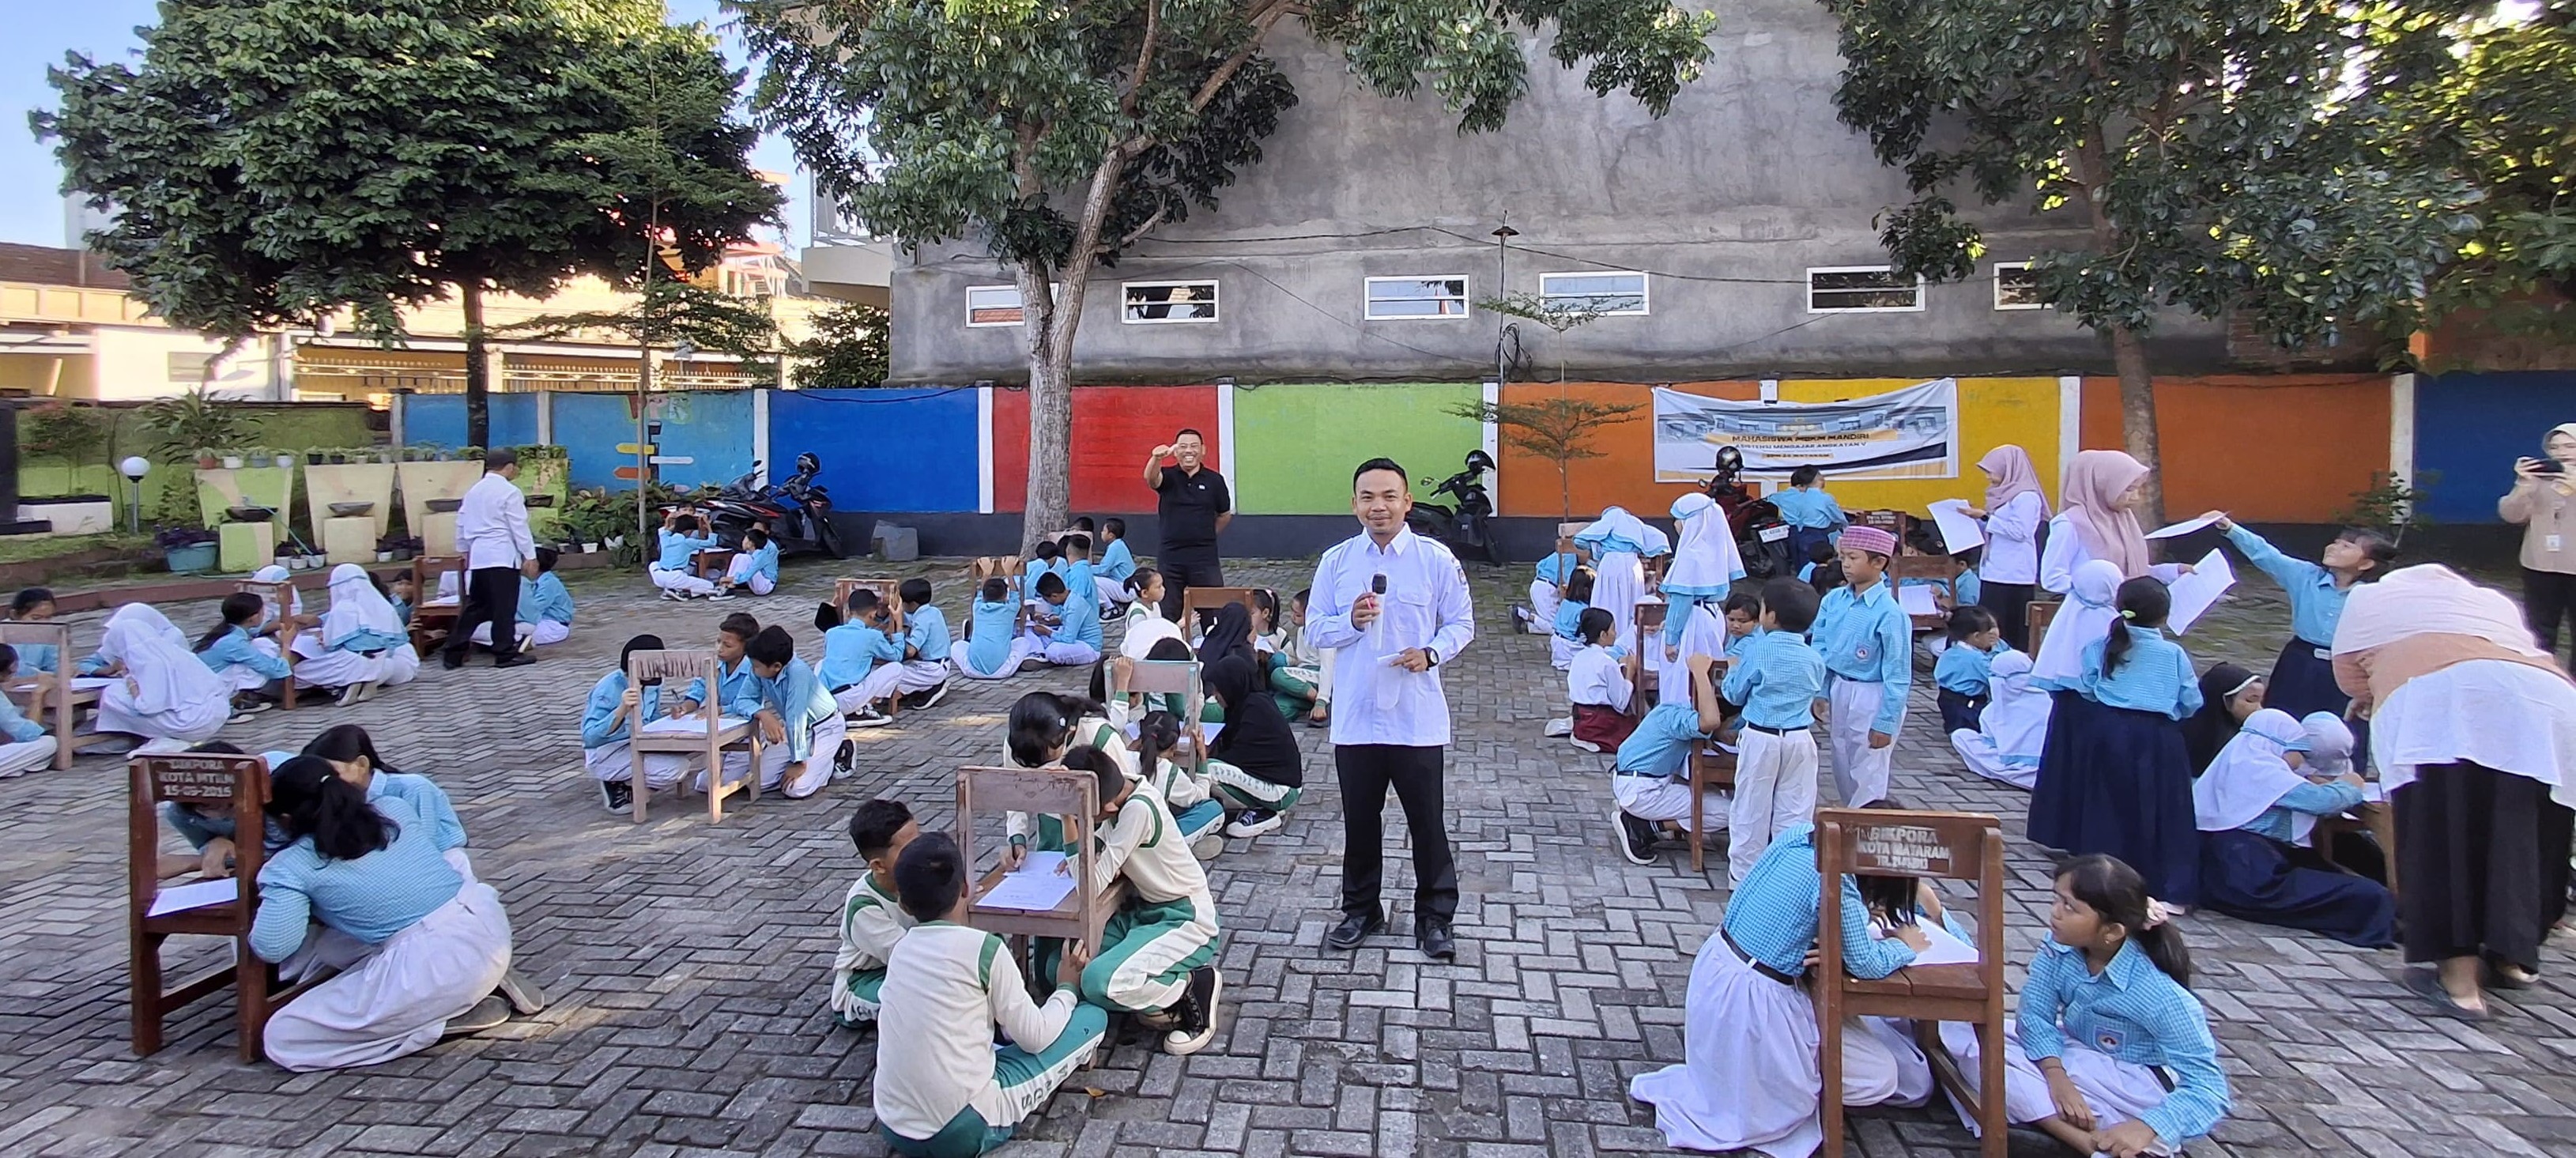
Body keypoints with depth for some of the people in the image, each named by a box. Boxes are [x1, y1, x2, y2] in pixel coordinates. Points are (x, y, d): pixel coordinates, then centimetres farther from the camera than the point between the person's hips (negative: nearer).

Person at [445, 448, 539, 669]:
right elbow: (519, 527, -10)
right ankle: (505, 654, 3)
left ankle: (454, 652, 12)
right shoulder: (509, 492, -9)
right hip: (502, 556, -7)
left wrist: (464, 550, 30)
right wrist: (530, 556, -7)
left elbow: (462, 523, 19)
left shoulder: (473, 490, 13)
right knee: (504, 607, -1)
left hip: (477, 556, 7)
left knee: (475, 605, 14)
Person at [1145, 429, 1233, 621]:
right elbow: (1150, 478, -25)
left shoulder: (1214, 480, 2)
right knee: (1169, 615, 8)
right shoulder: (1168, 476, -1)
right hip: (1170, 557, 0)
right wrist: (1157, 458, -45)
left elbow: (1225, 514, 15)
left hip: (1205, 557, 0)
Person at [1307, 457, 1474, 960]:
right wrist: (1351, 621, -15)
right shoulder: (1336, 561, 3)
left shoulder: (1437, 559, -2)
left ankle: (1434, 917, 23)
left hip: (1417, 717, -2)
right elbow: (1315, 631, 5)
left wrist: (1431, 653, -16)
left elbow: (1462, 623, 3)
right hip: (1355, 716, 2)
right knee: (1360, 820, 14)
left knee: (1428, 822, 6)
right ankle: (1360, 910, 31)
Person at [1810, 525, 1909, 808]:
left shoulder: (1890, 614, -19)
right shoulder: (1833, 600, -1)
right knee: (1842, 770, 19)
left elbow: (1897, 675, -15)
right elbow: (1820, 651, 9)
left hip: (1871, 700, -7)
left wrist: (1885, 723, -14)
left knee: (1867, 776, 4)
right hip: (1838, 692, 7)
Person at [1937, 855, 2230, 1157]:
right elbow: (2034, 1015, -15)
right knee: (1961, 1027, -17)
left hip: (2135, 1084, -6)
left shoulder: (2161, 995, -28)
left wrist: (2145, 1128, -42)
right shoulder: (2059, 948, -17)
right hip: (2078, 1056, 7)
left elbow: (2208, 1089, -26)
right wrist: (2057, 1076, -34)